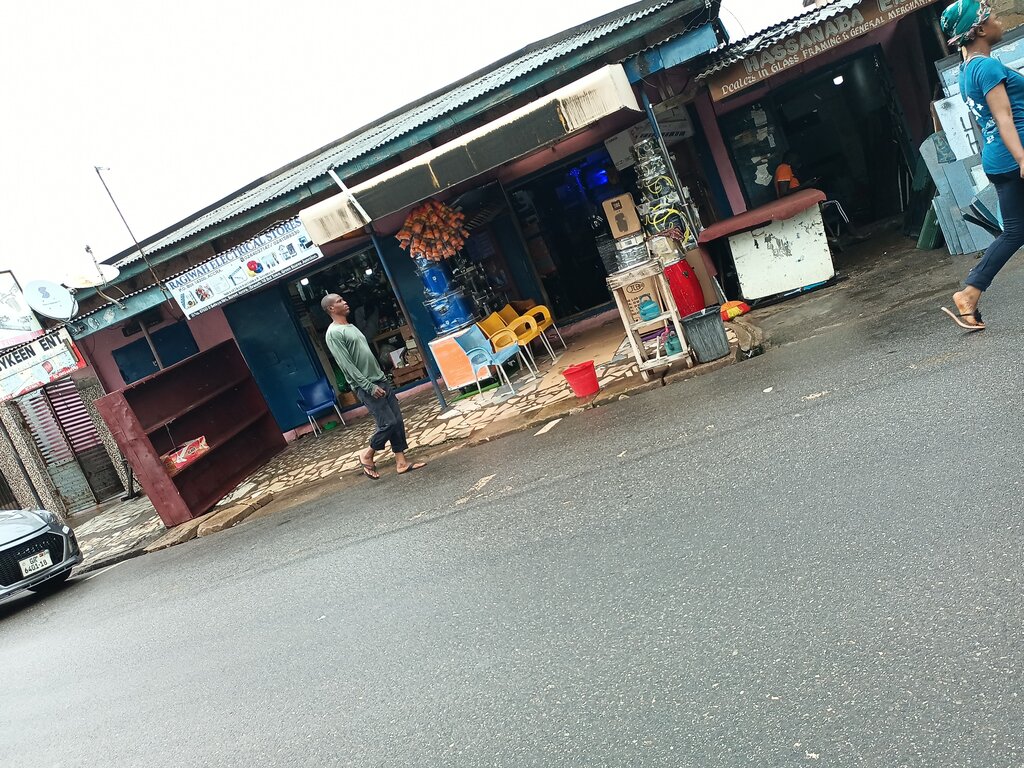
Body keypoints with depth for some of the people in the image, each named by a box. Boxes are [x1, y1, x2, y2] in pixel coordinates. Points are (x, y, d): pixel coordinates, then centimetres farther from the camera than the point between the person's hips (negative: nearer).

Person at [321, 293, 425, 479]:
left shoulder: (351, 327, 18)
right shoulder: (334, 333, -11)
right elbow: (346, 365, -17)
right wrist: (369, 386, -20)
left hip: (380, 380, 9)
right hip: (366, 387, -9)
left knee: (398, 420, 4)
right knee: (388, 423, -11)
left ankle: (401, 462, 9)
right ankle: (367, 456, 10)